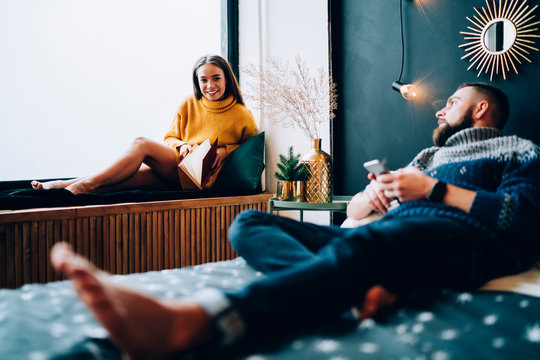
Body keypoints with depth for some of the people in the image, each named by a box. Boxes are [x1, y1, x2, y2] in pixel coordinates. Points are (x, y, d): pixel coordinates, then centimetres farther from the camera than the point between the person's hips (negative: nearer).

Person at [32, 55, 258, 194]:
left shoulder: (241, 115, 2)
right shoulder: (188, 105, 12)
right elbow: (170, 137, 20)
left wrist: (225, 151, -5)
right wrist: (181, 145, -4)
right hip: (175, 170, 4)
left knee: (142, 144, -24)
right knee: (142, 173, -29)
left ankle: (88, 184, -24)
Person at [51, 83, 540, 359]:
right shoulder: (431, 154, 40)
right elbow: (352, 211, 31)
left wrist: (435, 190, -1)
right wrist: (373, 194, 7)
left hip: (462, 239, -6)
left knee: (363, 243, -42)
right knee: (250, 223, -9)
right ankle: (349, 289, -41)